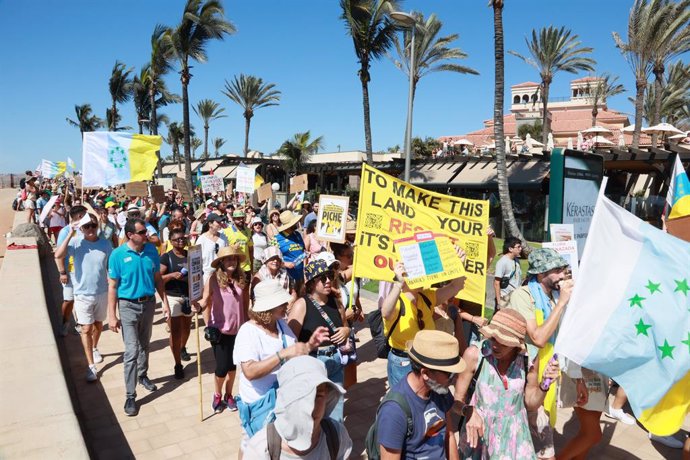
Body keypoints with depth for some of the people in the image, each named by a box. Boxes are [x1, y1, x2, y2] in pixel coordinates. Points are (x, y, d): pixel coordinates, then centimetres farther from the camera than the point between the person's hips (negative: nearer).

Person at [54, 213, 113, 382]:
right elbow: (58, 255, -29)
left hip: (102, 292, 3)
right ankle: (91, 366, 9)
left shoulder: (105, 244, -5)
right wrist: (70, 234, -27)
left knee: (98, 324, 21)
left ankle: (94, 348, 48)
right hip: (83, 294, -3)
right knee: (86, 329, 1)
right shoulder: (76, 243, -12)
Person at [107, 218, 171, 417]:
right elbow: (112, 286, -10)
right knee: (132, 351, -4)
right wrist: (112, 315, -11)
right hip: (128, 306, -4)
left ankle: (143, 375, 42)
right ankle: (130, 395, 5)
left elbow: (158, 278, 4)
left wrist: (165, 302, 1)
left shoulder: (151, 250, -5)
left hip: (149, 303, 4)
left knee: (144, 345, 20)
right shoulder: (118, 255, -14)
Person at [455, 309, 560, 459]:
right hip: (478, 435, -2)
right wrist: (468, 411, -34)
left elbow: (531, 404, 0)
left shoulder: (528, 357, -12)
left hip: (515, 436, 2)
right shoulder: (474, 354, -21)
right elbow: (457, 400, -14)